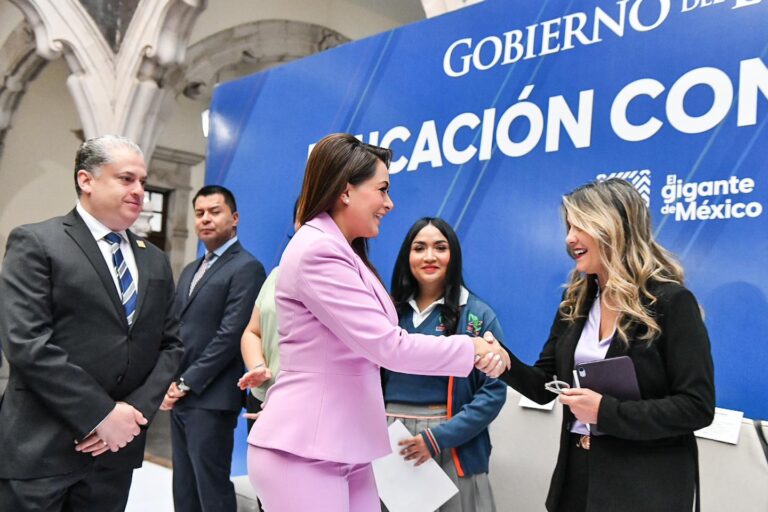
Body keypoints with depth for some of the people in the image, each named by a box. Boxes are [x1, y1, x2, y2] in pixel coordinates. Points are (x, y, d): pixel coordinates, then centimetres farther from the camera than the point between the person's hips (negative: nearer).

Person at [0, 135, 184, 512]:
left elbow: (171, 345, 9)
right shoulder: (35, 242, -5)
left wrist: (136, 410, -6)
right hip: (41, 449, -5)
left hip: (117, 446, 5)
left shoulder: (155, 261, 12)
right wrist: (102, 414, -16)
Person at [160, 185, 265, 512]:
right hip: (179, 396, 8)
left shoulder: (246, 268, -9)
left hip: (210, 398, -8)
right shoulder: (190, 270, 18)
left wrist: (187, 383, -14)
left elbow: (230, 335, -17)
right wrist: (170, 380, 2)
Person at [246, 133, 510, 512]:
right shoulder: (318, 252, -17)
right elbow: (388, 346, -20)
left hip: (344, 448, 9)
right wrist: (472, 349, -9)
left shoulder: (343, 252, 15)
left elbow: (373, 343, 9)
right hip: (302, 451, -9)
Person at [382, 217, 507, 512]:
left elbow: (494, 392, -10)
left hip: (453, 448, -3)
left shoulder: (478, 316, -6)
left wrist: (439, 437, -17)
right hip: (391, 444, 3)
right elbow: (375, 379, 10)